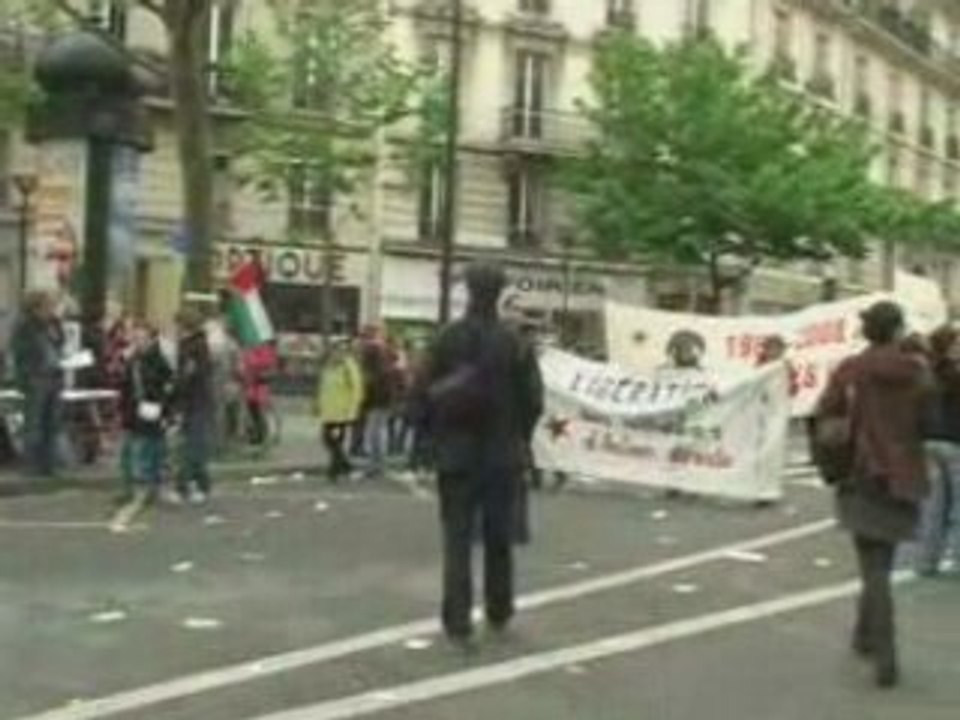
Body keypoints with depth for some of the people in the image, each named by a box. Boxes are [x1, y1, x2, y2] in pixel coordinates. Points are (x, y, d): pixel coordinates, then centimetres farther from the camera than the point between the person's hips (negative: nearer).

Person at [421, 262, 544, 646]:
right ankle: (498, 613, 24)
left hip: (456, 453, 0)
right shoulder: (514, 343, -7)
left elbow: (426, 394, -5)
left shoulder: (447, 340, -6)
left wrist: (437, 437, 9)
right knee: (499, 537, 14)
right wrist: (516, 438, 11)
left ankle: (458, 622, -1)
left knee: (457, 537, 3)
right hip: (501, 455, 0)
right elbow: (532, 400, -6)